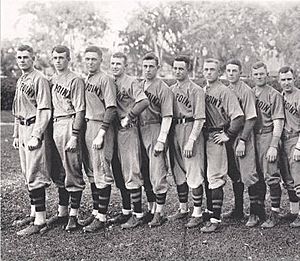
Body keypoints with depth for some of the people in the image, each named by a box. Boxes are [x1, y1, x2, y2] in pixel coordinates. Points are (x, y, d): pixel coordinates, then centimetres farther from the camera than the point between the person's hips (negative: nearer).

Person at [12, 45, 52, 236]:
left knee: (34, 176, -10)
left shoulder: (39, 79, -10)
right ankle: (34, 213, 24)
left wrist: (36, 136, -22)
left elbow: (44, 111, -17)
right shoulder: (20, 81, 18)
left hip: (35, 129, -9)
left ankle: (40, 220, -7)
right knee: (28, 175, 14)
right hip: (23, 130, 9)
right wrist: (16, 135, 19)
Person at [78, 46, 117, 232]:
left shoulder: (105, 80, -9)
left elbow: (111, 109, -16)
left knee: (102, 174, -5)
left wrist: (100, 134, -21)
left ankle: (102, 218, 0)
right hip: (87, 127, 9)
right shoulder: (86, 80, 17)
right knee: (91, 173, 14)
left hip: (100, 128, -9)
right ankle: (96, 212, 25)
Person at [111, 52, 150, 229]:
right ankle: (126, 210, 23)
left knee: (131, 173, -7)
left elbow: (144, 102, -22)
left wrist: (128, 117, -18)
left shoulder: (131, 82, -7)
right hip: (113, 131, 8)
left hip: (128, 130, -8)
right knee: (119, 174, 12)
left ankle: (138, 215, -2)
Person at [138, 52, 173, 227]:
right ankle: (151, 208, 25)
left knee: (158, 176, -4)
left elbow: (167, 117, -11)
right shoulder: (138, 86, 13)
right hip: (140, 131, 7)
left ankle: (159, 213, 3)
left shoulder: (163, 88, -6)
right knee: (145, 175, 13)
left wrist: (161, 140, -17)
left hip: (156, 130, -7)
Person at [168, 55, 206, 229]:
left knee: (194, 175, -5)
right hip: (174, 131, 7)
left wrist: (191, 141, -18)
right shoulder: (171, 89, 14)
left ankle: (197, 214, 2)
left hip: (191, 131, -7)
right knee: (178, 174, 14)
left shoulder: (196, 90, -7)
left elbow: (200, 119, -12)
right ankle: (183, 209, 27)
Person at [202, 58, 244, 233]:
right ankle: (210, 210, 25)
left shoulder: (225, 92, -8)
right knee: (208, 177, 13)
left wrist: (228, 135, -14)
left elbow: (238, 117, -16)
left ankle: (216, 219, -5)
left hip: (216, 138, -7)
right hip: (203, 137, 7)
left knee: (215, 179, -7)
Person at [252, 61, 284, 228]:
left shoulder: (274, 95, -5)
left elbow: (278, 122, -9)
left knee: (271, 176, -6)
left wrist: (274, 146, -16)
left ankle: (275, 214, 3)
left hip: (268, 137, -6)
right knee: (256, 176, 12)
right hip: (252, 137, 6)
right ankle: (259, 212, 24)